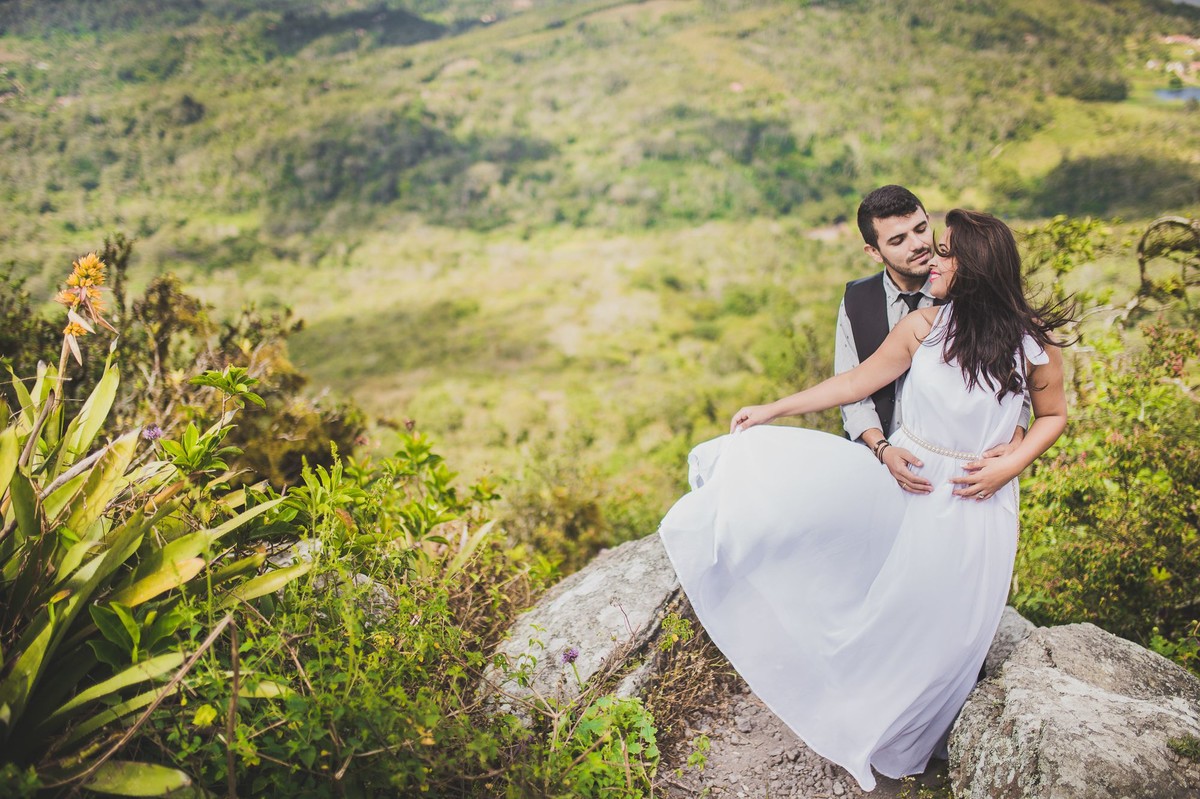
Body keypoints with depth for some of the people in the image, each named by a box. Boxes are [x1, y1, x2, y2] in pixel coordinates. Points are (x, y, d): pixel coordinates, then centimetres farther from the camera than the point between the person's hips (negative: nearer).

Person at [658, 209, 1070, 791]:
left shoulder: (1033, 343, -10)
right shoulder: (924, 327, -6)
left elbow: (1053, 416, 5)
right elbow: (857, 381, 0)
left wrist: (1009, 466, -12)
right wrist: (773, 410, -1)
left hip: (972, 500, -2)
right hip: (901, 475, 2)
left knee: (938, 626, 6)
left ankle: (898, 744, 31)